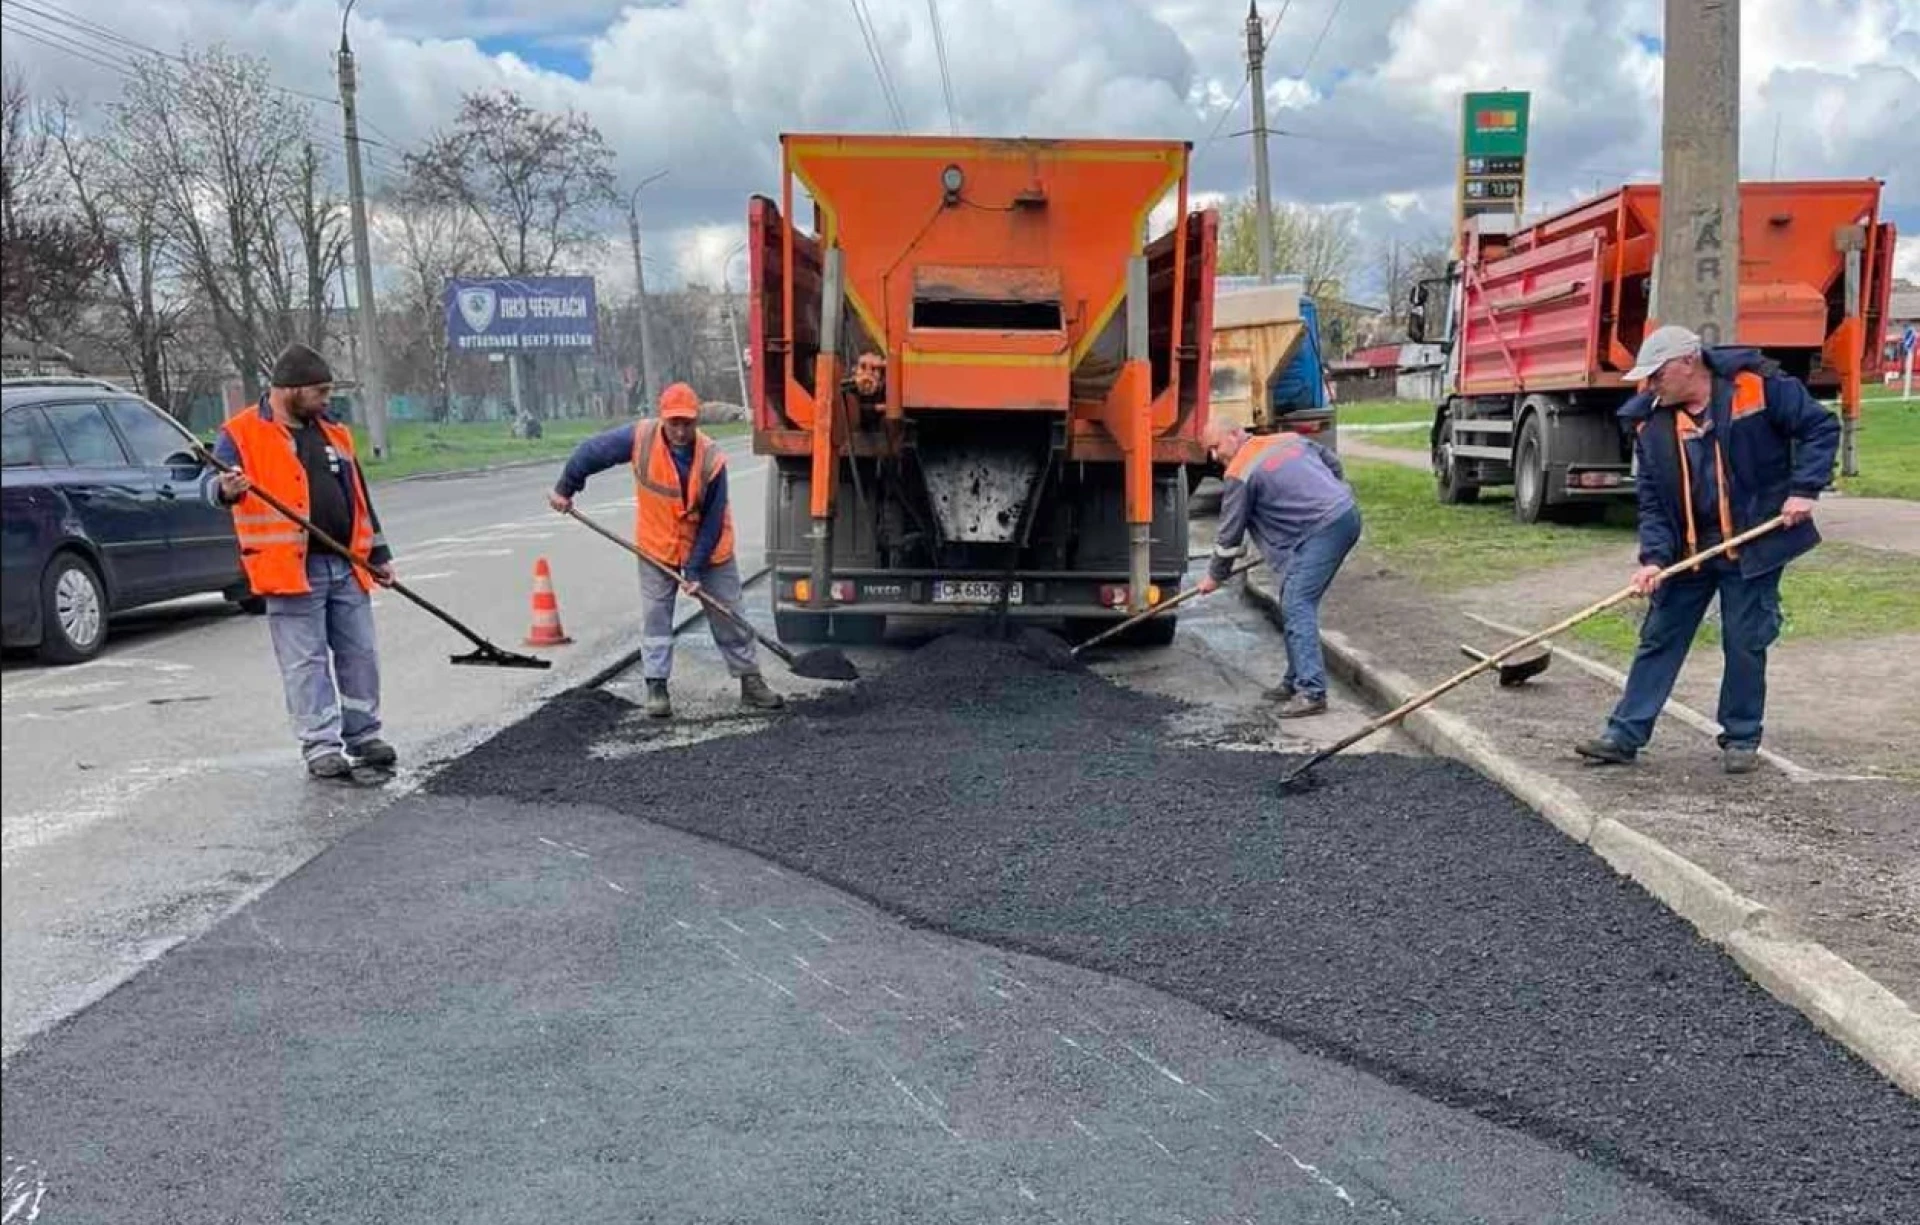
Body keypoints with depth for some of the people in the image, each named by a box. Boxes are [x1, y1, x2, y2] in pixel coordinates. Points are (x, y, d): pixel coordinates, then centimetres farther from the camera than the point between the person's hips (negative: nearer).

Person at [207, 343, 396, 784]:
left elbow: (359, 498, 20)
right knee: (307, 663, -2)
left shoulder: (333, 434, 16)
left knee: (360, 655, 11)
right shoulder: (241, 434, -2)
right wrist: (227, 489, -40)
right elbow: (214, 483, -15)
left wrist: (378, 553, 19)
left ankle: (364, 735, 24)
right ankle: (321, 747, 6)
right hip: (291, 569, -6)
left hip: (346, 566, 6)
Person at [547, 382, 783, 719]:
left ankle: (751, 681, 16)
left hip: (708, 546, -1)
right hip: (657, 546, 1)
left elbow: (713, 521, -19)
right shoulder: (639, 438, -21)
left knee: (729, 614, 5)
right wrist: (565, 489, 3)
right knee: (655, 614, 4)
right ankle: (656, 686, 12)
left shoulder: (712, 459, -25)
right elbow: (591, 452, -5)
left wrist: (696, 570, -19)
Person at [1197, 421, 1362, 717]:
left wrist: (1215, 576, 15)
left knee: (1297, 606, -12)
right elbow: (1334, 463, 27)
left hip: (1323, 529, -9)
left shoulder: (1240, 474, -5)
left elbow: (1230, 533, 2)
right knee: (1293, 601, 15)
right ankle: (1296, 681, 21)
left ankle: (1311, 692, -18)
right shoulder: (1289, 439, 18)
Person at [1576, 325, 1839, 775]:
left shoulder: (1759, 387, -11)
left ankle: (1741, 738, 20)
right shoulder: (1651, 422, 0)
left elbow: (1821, 427, -4)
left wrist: (1804, 489, -15)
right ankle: (1625, 735, 11)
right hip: (1686, 549, 4)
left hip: (1754, 544, -4)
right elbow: (1651, 500, 0)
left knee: (1745, 643, 4)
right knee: (1659, 639, 6)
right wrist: (1654, 557, -13)